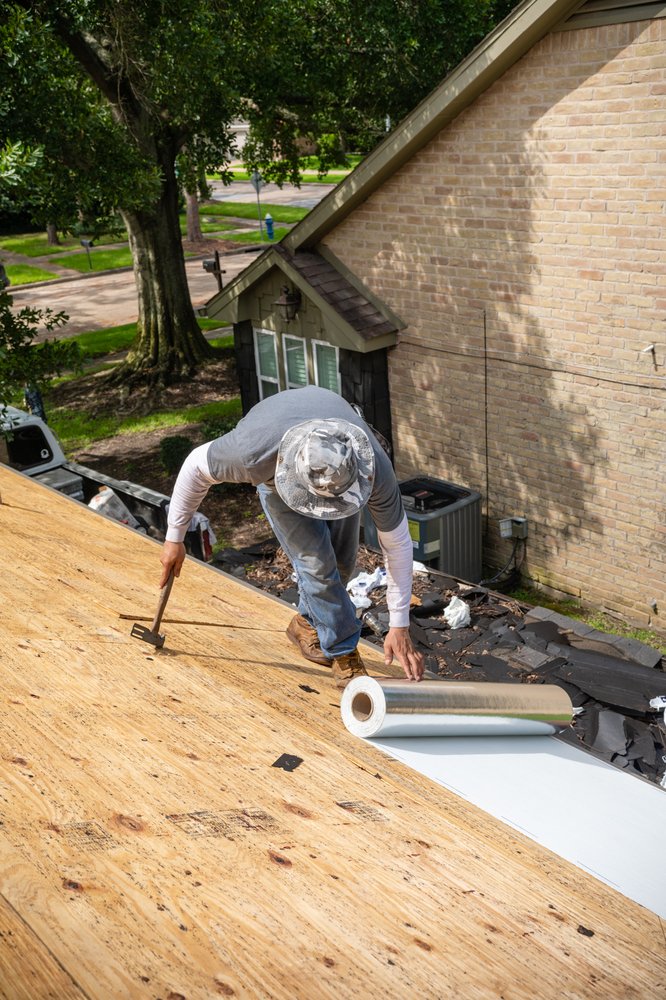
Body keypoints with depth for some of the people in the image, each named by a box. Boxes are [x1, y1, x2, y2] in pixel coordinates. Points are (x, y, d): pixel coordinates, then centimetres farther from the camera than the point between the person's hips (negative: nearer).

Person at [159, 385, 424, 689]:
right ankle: (343, 652, 1)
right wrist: (174, 538, -13)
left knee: (342, 562, 1)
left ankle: (307, 623, 30)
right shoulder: (255, 454, -46)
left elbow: (398, 544, -26)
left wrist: (399, 625, -22)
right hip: (277, 467, -2)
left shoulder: (375, 468, -42)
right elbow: (196, 466, -24)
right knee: (316, 561, -17)